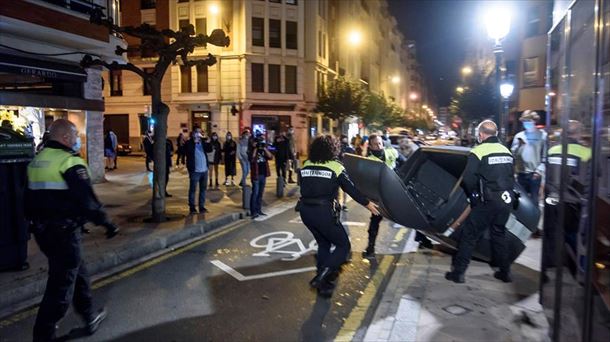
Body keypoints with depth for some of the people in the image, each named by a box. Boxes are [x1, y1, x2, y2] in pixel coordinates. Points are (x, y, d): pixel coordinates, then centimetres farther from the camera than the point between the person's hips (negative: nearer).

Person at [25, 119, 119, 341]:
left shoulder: (37, 160, 11)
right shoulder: (69, 162, -16)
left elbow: (30, 198, 18)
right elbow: (87, 199, -21)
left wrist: (35, 222, 29)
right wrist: (106, 223, -13)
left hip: (42, 230, 9)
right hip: (64, 232, -9)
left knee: (77, 274, 22)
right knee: (61, 285, 1)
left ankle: (90, 318, 36)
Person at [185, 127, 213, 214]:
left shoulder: (203, 142, 12)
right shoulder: (189, 143, -2)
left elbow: (210, 149, 0)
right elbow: (187, 151, -20)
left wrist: (207, 141, -13)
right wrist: (194, 141, -20)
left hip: (204, 170, 5)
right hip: (194, 170, -5)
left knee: (203, 189, 10)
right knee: (193, 189, 1)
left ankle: (202, 206, 19)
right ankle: (192, 207, 8)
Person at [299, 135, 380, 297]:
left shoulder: (305, 166, 6)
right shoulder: (336, 167, -5)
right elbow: (351, 189, -1)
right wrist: (367, 203, 11)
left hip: (305, 211, 6)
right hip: (324, 212, -6)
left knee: (324, 244, 23)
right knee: (343, 245, 10)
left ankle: (323, 283, 26)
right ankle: (321, 277, -5)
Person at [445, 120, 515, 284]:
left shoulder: (478, 151, -12)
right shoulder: (506, 151, 10)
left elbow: (468, 180, -16)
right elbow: (511, 177, 15)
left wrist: (472, 195, 2)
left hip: (488, 202, -6)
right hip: (506, 201, 7)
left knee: (469, 235, 2)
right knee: (499, 234, 21)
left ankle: (458, 272, 5)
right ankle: (505, 272, 29)